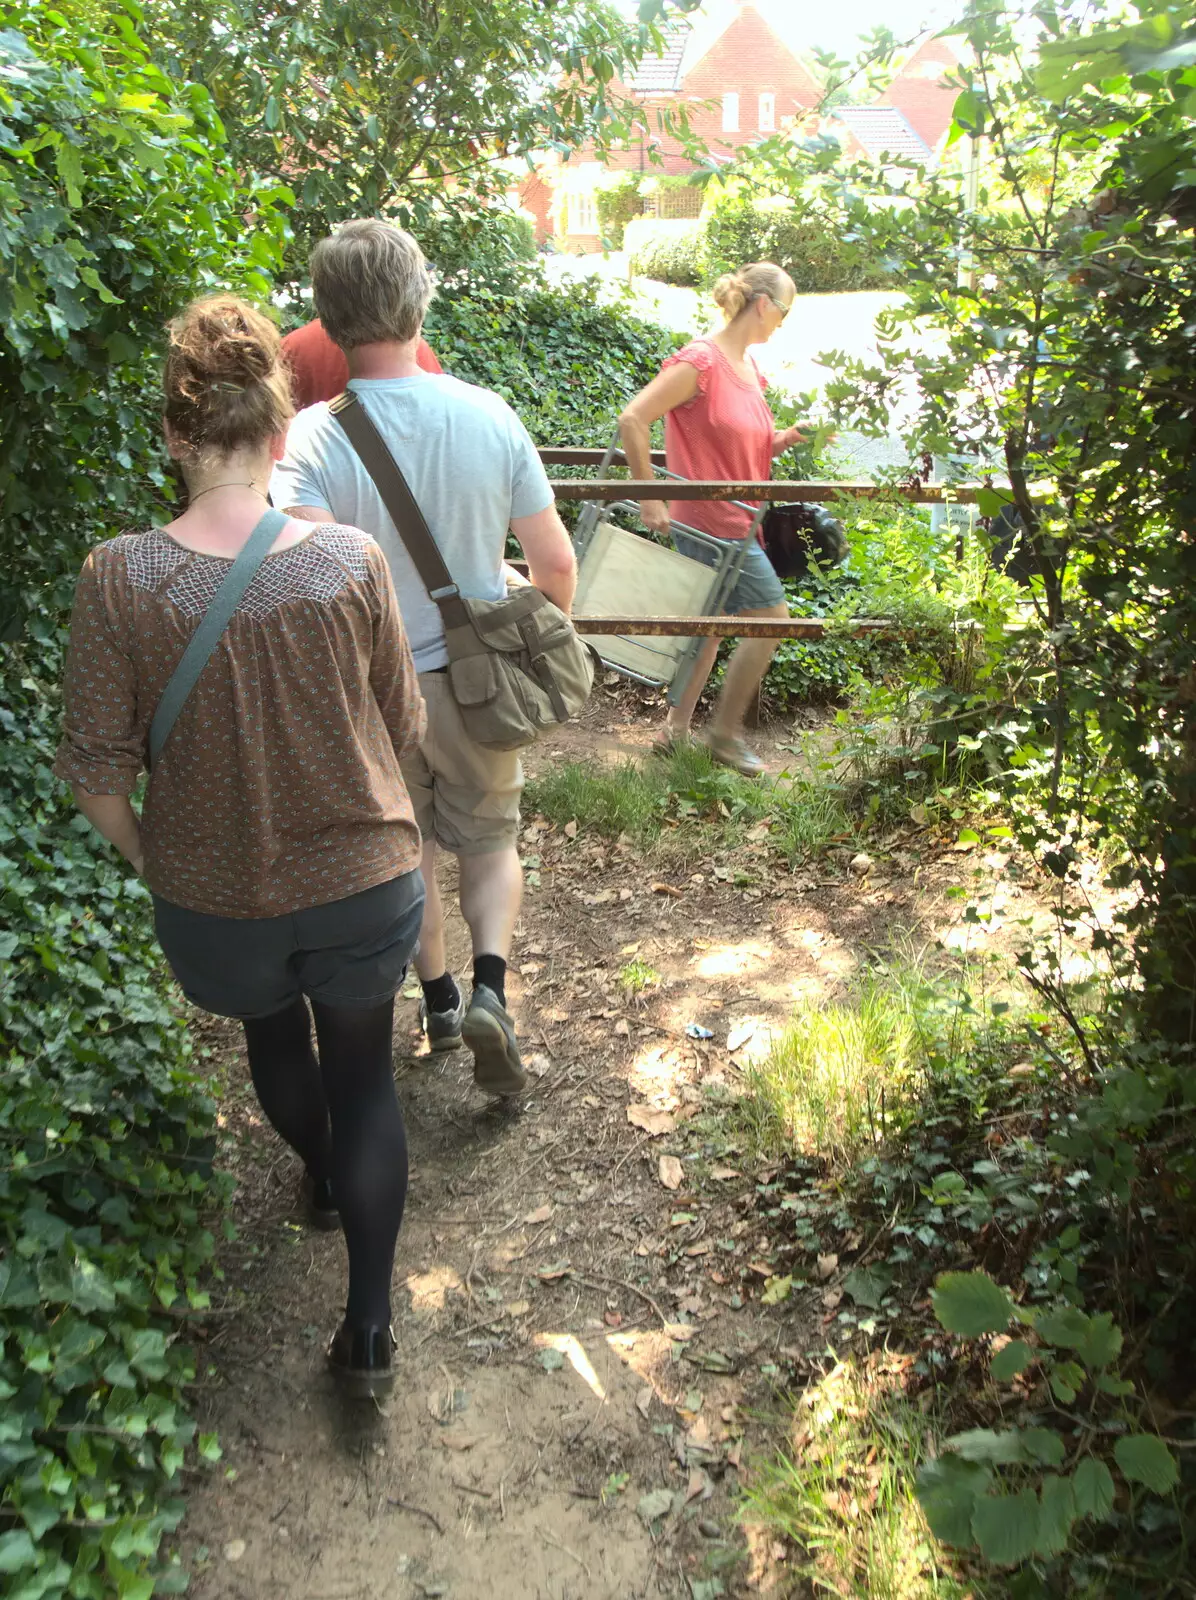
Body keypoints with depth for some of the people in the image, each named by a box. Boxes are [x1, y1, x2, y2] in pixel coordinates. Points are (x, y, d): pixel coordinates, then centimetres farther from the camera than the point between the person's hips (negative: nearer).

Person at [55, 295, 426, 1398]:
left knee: (272, 1035, 31)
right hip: (364, 882, 0)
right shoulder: (351, 562, -16)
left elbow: (98, 775, -12)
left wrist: (149, 857, 7)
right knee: (364, 1070, 20)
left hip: (214, 899, 1)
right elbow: (405, 731, -4)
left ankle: (322, 1175, 60)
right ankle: (370, 1330, 24)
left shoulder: (119, 580, -18)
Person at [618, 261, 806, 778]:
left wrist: (792, 437, -1)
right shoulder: (702, 360, -18)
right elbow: (632, 419, -23)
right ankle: (726, 732, 12)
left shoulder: (747, 367, 10)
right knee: (771, 616, -2)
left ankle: (677, 726, 27)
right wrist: (650, 499, -21)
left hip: (732, 520, 9)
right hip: (711, 519, -9)